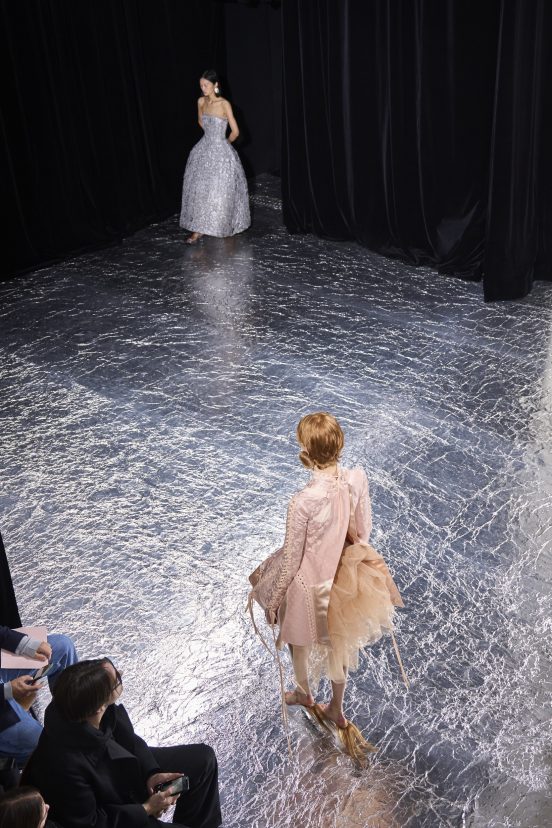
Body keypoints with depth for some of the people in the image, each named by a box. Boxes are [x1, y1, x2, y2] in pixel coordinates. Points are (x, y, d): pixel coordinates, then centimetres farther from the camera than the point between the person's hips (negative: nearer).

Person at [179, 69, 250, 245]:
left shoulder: (224, 104, -16)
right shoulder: (201, 102, 1)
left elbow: (235, 132, -14)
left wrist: (225, 142, 3)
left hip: (221, 151, -6)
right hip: (204, 149, 6)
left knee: (221, 190, -1)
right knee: (199, 189, 4)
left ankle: (225, 226, 15)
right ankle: (198, 229, 12)